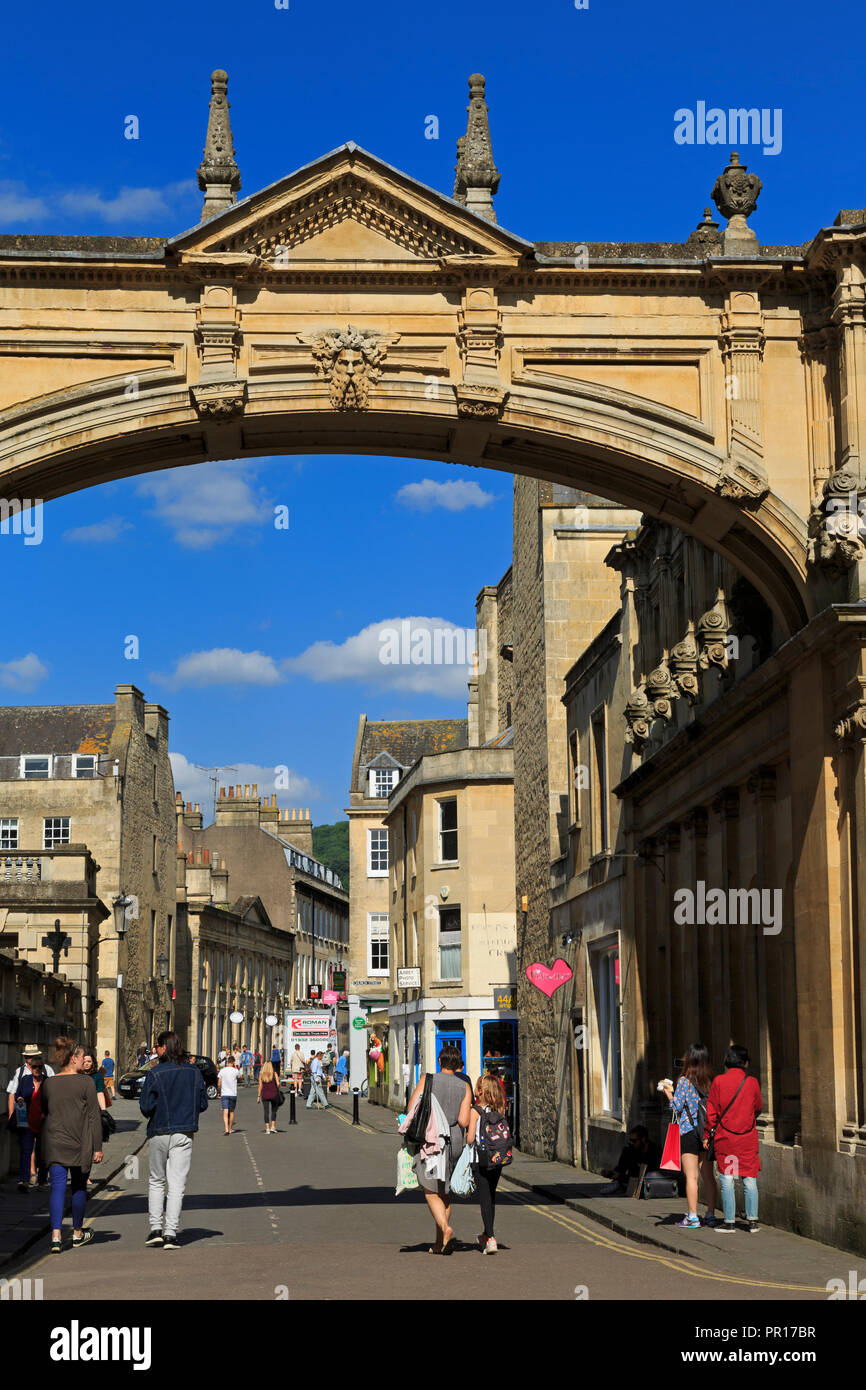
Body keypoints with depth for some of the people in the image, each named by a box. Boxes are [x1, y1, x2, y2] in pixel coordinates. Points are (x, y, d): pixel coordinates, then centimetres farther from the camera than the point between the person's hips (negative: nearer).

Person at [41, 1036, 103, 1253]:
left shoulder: (48, 1083, 3)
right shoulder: (85, 1083, -10)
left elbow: (44, 1111, 14)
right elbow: (93, 1117, -9)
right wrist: (97, 1147, -5)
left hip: (53, 1143, 3)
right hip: (79, 1144, -3)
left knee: (57, 1187, 2)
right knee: (79, 1187, 13)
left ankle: (56, 1235, -12)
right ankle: (77, 1233, 26)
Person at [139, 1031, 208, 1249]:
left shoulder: (155, 1074, -11)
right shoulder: (194, 1072, 1)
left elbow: (146, 1106, -12)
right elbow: (202, 1104, 5)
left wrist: (156, 1116, 10)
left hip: (159, 1133, -2)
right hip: (184, 1133, 2)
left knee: (156, 1182, 15)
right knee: (177, 1185, 3)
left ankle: (155, 1228, 10)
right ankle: (170, 1234, -2)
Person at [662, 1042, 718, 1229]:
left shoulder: (684, 1081, -9)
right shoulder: (710, 1082, 5)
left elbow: (677, 1107, -7)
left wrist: (670, 1095, 10)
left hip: (689, 1131, -5)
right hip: (706, 1131, 5)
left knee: (691, 1176, -4)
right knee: (708, 1175, 9)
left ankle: (692, 1215, -5)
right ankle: (711, 1214, 10)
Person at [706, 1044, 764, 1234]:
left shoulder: (719, 1081, -5)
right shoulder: (752, 1082, -2)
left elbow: (711, 1111, -3)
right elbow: (758, 1107, 12)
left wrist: (707, 1135, 7)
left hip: (725, 1138, -1)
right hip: (748, 1138, 1)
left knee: (727, 1180, 3)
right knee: (750, 1180, 7)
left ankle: (729, 1222, 3)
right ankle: (752, 1221, 4)